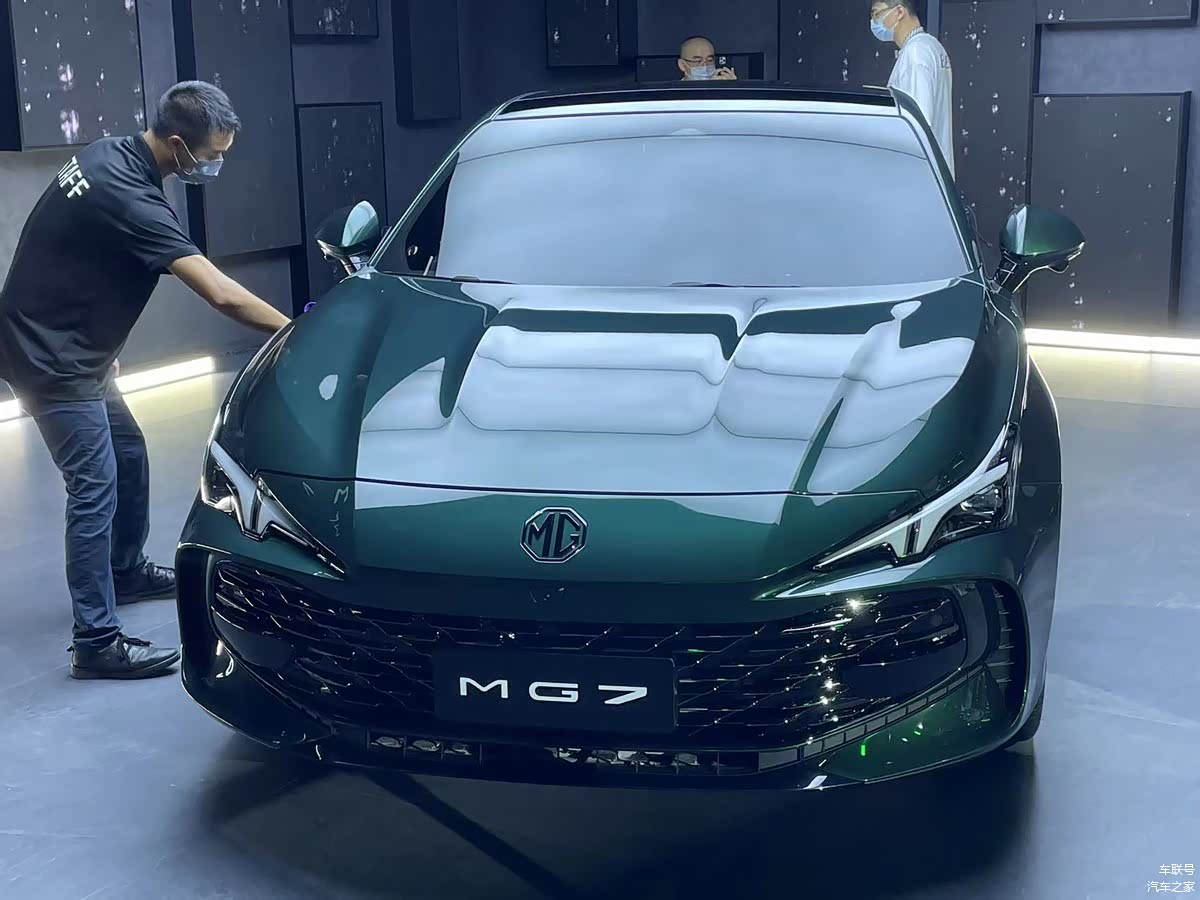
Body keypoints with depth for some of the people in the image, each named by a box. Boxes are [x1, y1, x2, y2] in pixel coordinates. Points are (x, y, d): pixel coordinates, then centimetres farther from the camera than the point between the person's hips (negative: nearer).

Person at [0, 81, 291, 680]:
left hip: (72, 349, 10)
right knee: (96, 489, -9)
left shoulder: (111, 157, 3)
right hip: (52, 361, -10)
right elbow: (222, 296, -31)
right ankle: (96, 642, -4)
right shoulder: (127, 195, -27)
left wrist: (101, 346, 18)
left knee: (129, 456, 21)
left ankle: (125, 571, 41)